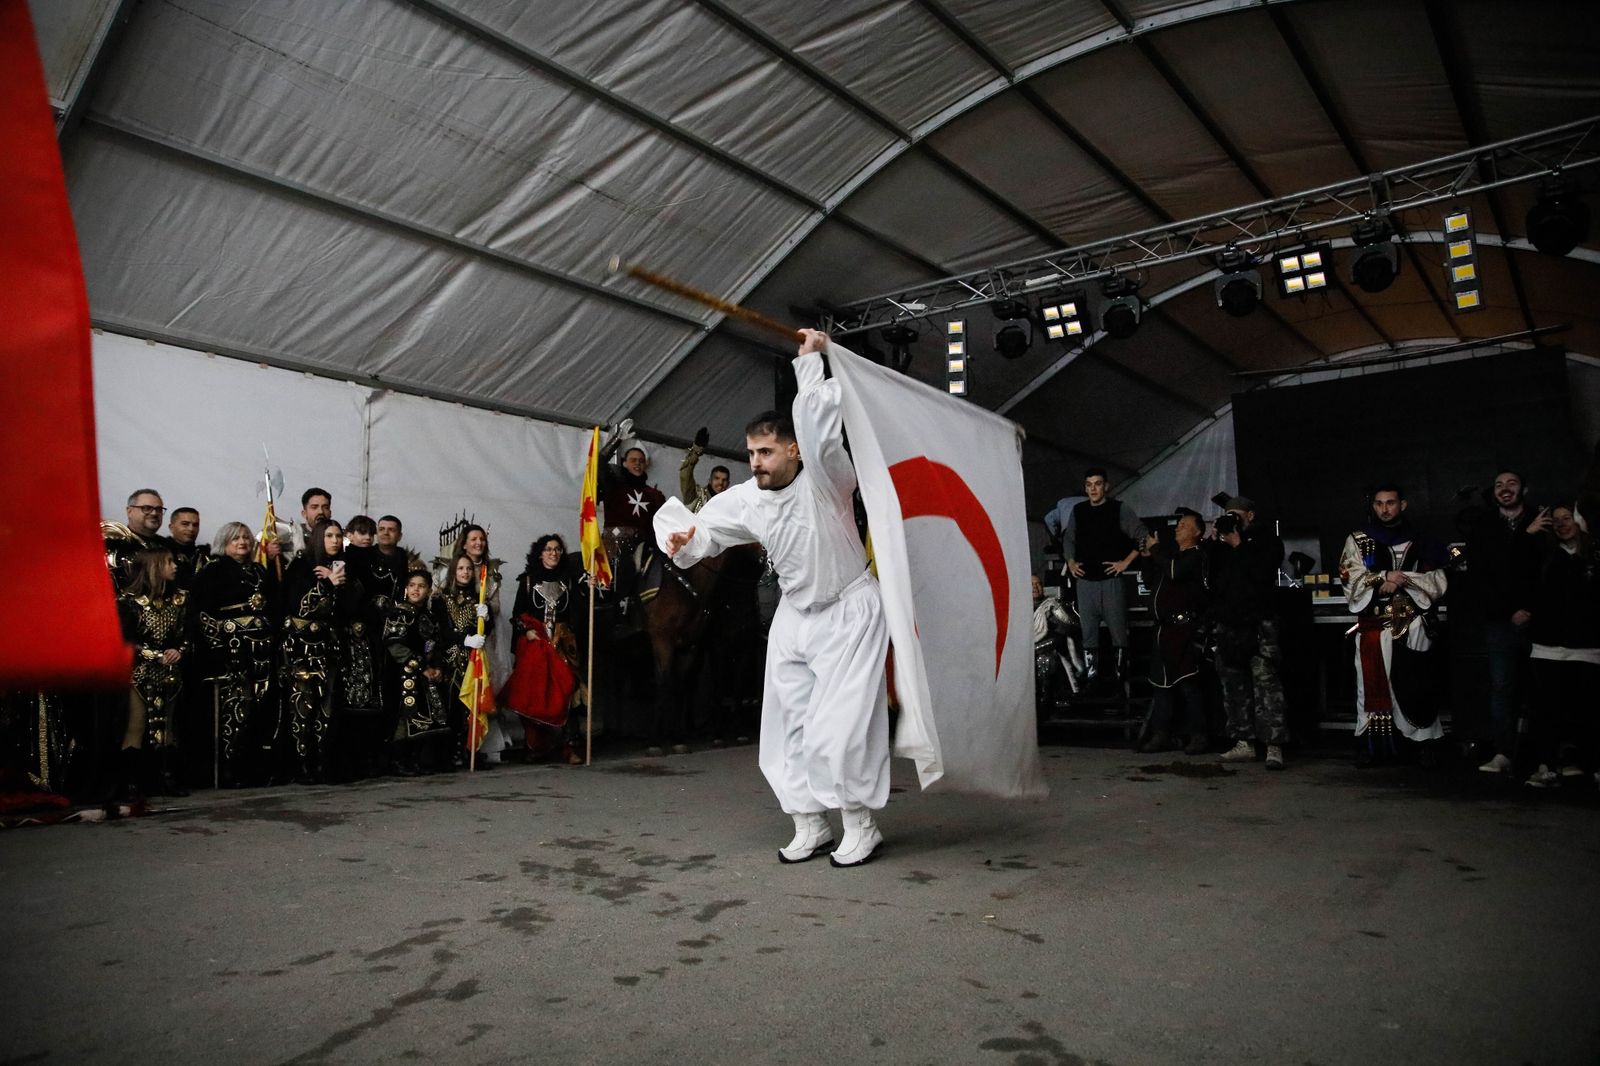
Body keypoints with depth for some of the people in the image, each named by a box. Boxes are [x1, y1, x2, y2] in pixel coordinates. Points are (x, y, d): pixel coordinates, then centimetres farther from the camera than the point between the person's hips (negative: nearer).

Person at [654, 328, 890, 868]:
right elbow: (699, 525, 1)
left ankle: (861, 825, 9)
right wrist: (680, 537, -21)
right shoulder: (745, 500, -3)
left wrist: (810, 360, -31)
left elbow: (817, 421, -35)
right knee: (789, 725, 8)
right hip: (795, 617, 7)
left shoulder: (825, 480, -19)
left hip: (848, 612, -6)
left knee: (839, 729, -10)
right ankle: (809, 825, 22)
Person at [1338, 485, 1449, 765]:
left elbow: (1439, 581, 2)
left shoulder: (1420, 542, 10)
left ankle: (1424, 742, 9)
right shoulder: (1357, 540, 7)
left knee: (1415, 684, 0)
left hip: (1413, 626, 1)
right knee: (1372, 683, 0)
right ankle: (1369, 745, 6)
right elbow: (1351, 579, -4)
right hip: (1373, 625, -1)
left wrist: (1403, 579, -11)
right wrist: (1385, 577, -15)